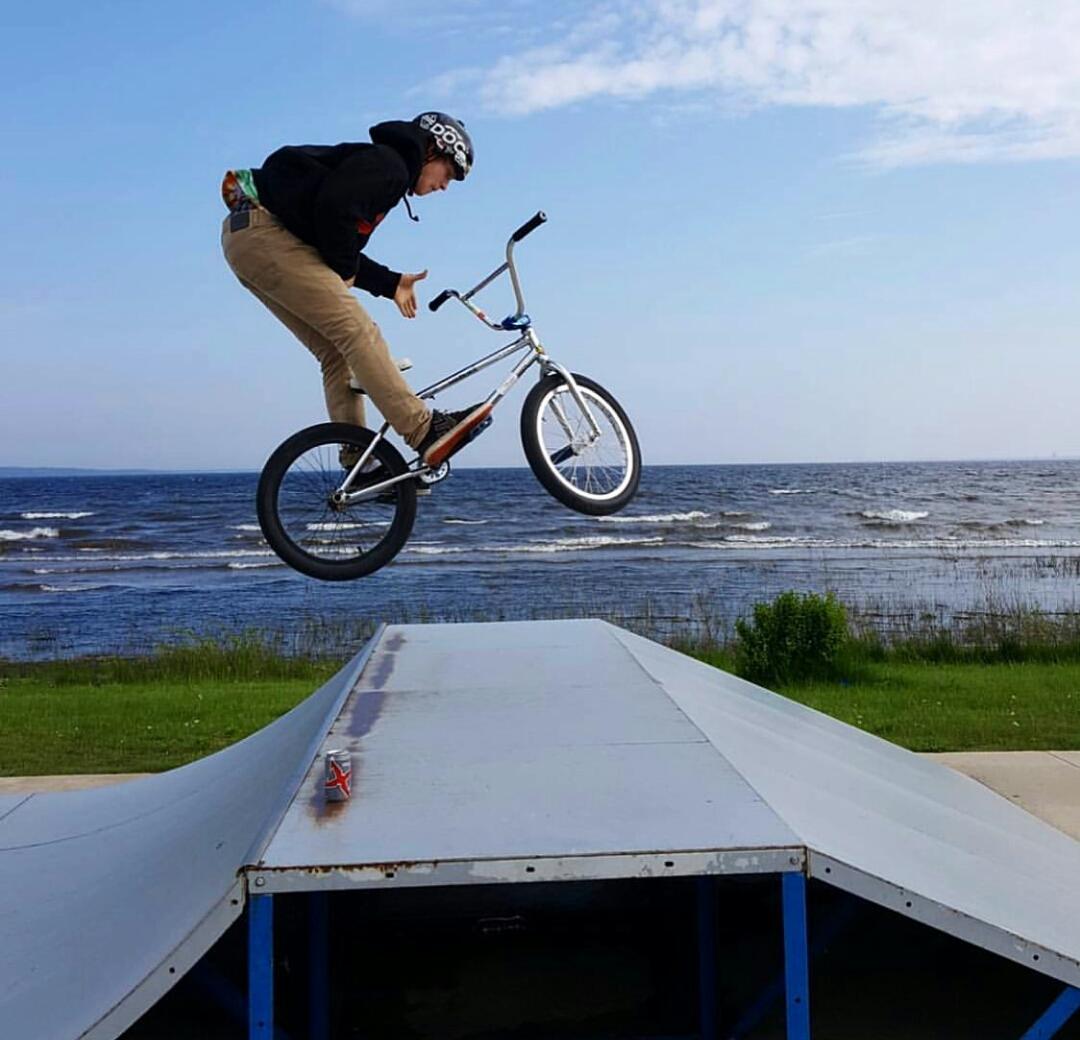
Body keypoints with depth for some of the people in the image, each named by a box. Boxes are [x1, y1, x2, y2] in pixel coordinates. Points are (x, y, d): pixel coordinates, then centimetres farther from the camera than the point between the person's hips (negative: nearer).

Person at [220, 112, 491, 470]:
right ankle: (426, 432, -20)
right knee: (357, 331, -16)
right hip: (264, 233, -10)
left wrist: (390, 283, 14)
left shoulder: (381, 165, 23)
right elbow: (333, 207, -24)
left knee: (336, 352, 6)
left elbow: (344, 250, 21)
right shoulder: (388, 163, -7)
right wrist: (346, 270, -10)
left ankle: (358, 462, 5)